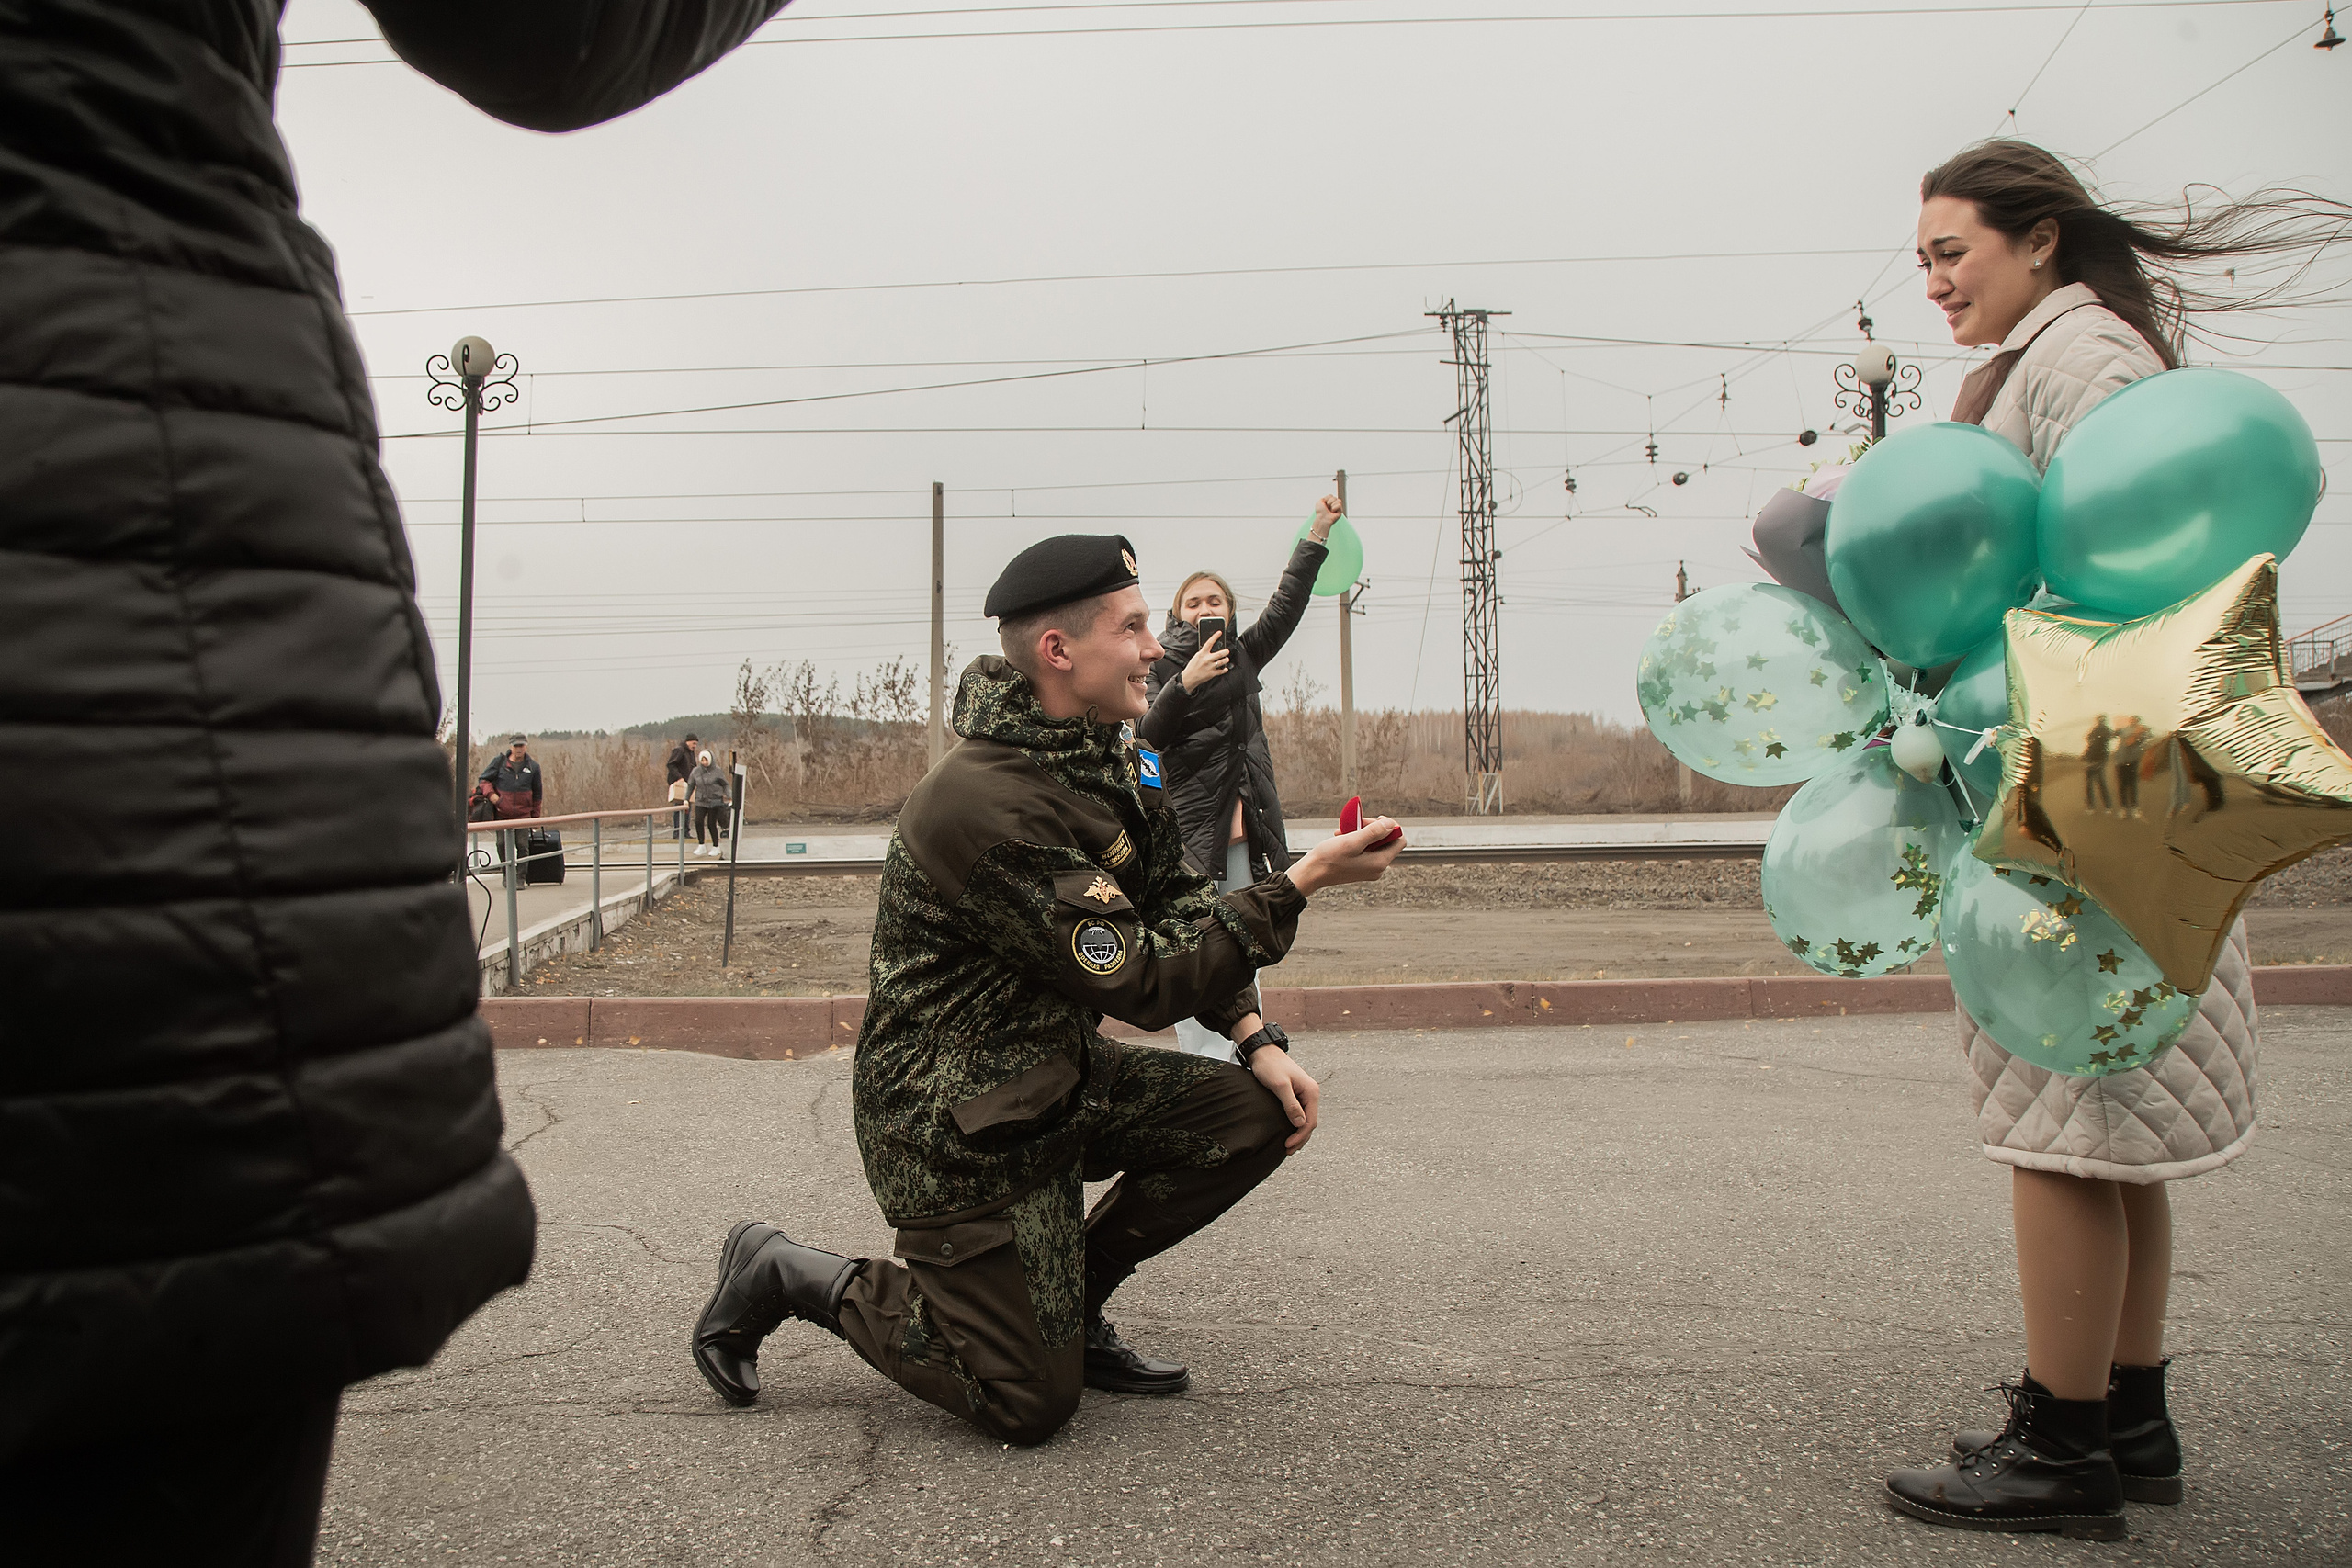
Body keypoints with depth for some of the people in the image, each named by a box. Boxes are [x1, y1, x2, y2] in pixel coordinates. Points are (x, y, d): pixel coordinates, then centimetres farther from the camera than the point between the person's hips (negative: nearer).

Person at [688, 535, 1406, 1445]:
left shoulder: (1102, 758, 2)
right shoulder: (987, 804, -29)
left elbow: (1179, 908, 8)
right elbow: (1145, 981, -28)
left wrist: (1257, 1042, -3)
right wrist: (1303, 882, -27)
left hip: (1055, 1073, 9)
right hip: (959, 1123, -9)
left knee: (1256, 1116, -4)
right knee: (1030, 1404, -2)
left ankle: (1072, 1303, 14)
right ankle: (786, 1275, 13)